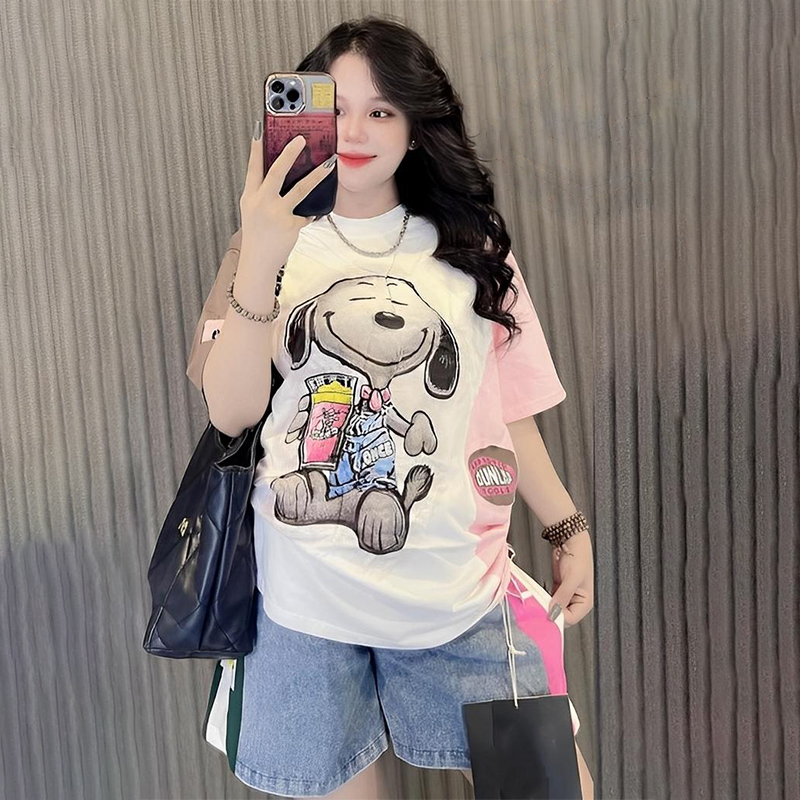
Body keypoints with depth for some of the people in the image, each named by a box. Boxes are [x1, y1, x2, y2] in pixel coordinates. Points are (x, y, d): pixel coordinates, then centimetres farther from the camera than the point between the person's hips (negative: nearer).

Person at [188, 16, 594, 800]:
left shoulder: (471, 249, 8)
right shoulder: (277, 243, 3)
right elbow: (231, 411, -9)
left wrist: (568, 529, 7)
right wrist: (258, 262, -20)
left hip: (458, 595, 2)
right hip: (306, 597, -1)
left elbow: (507, 410, 11)